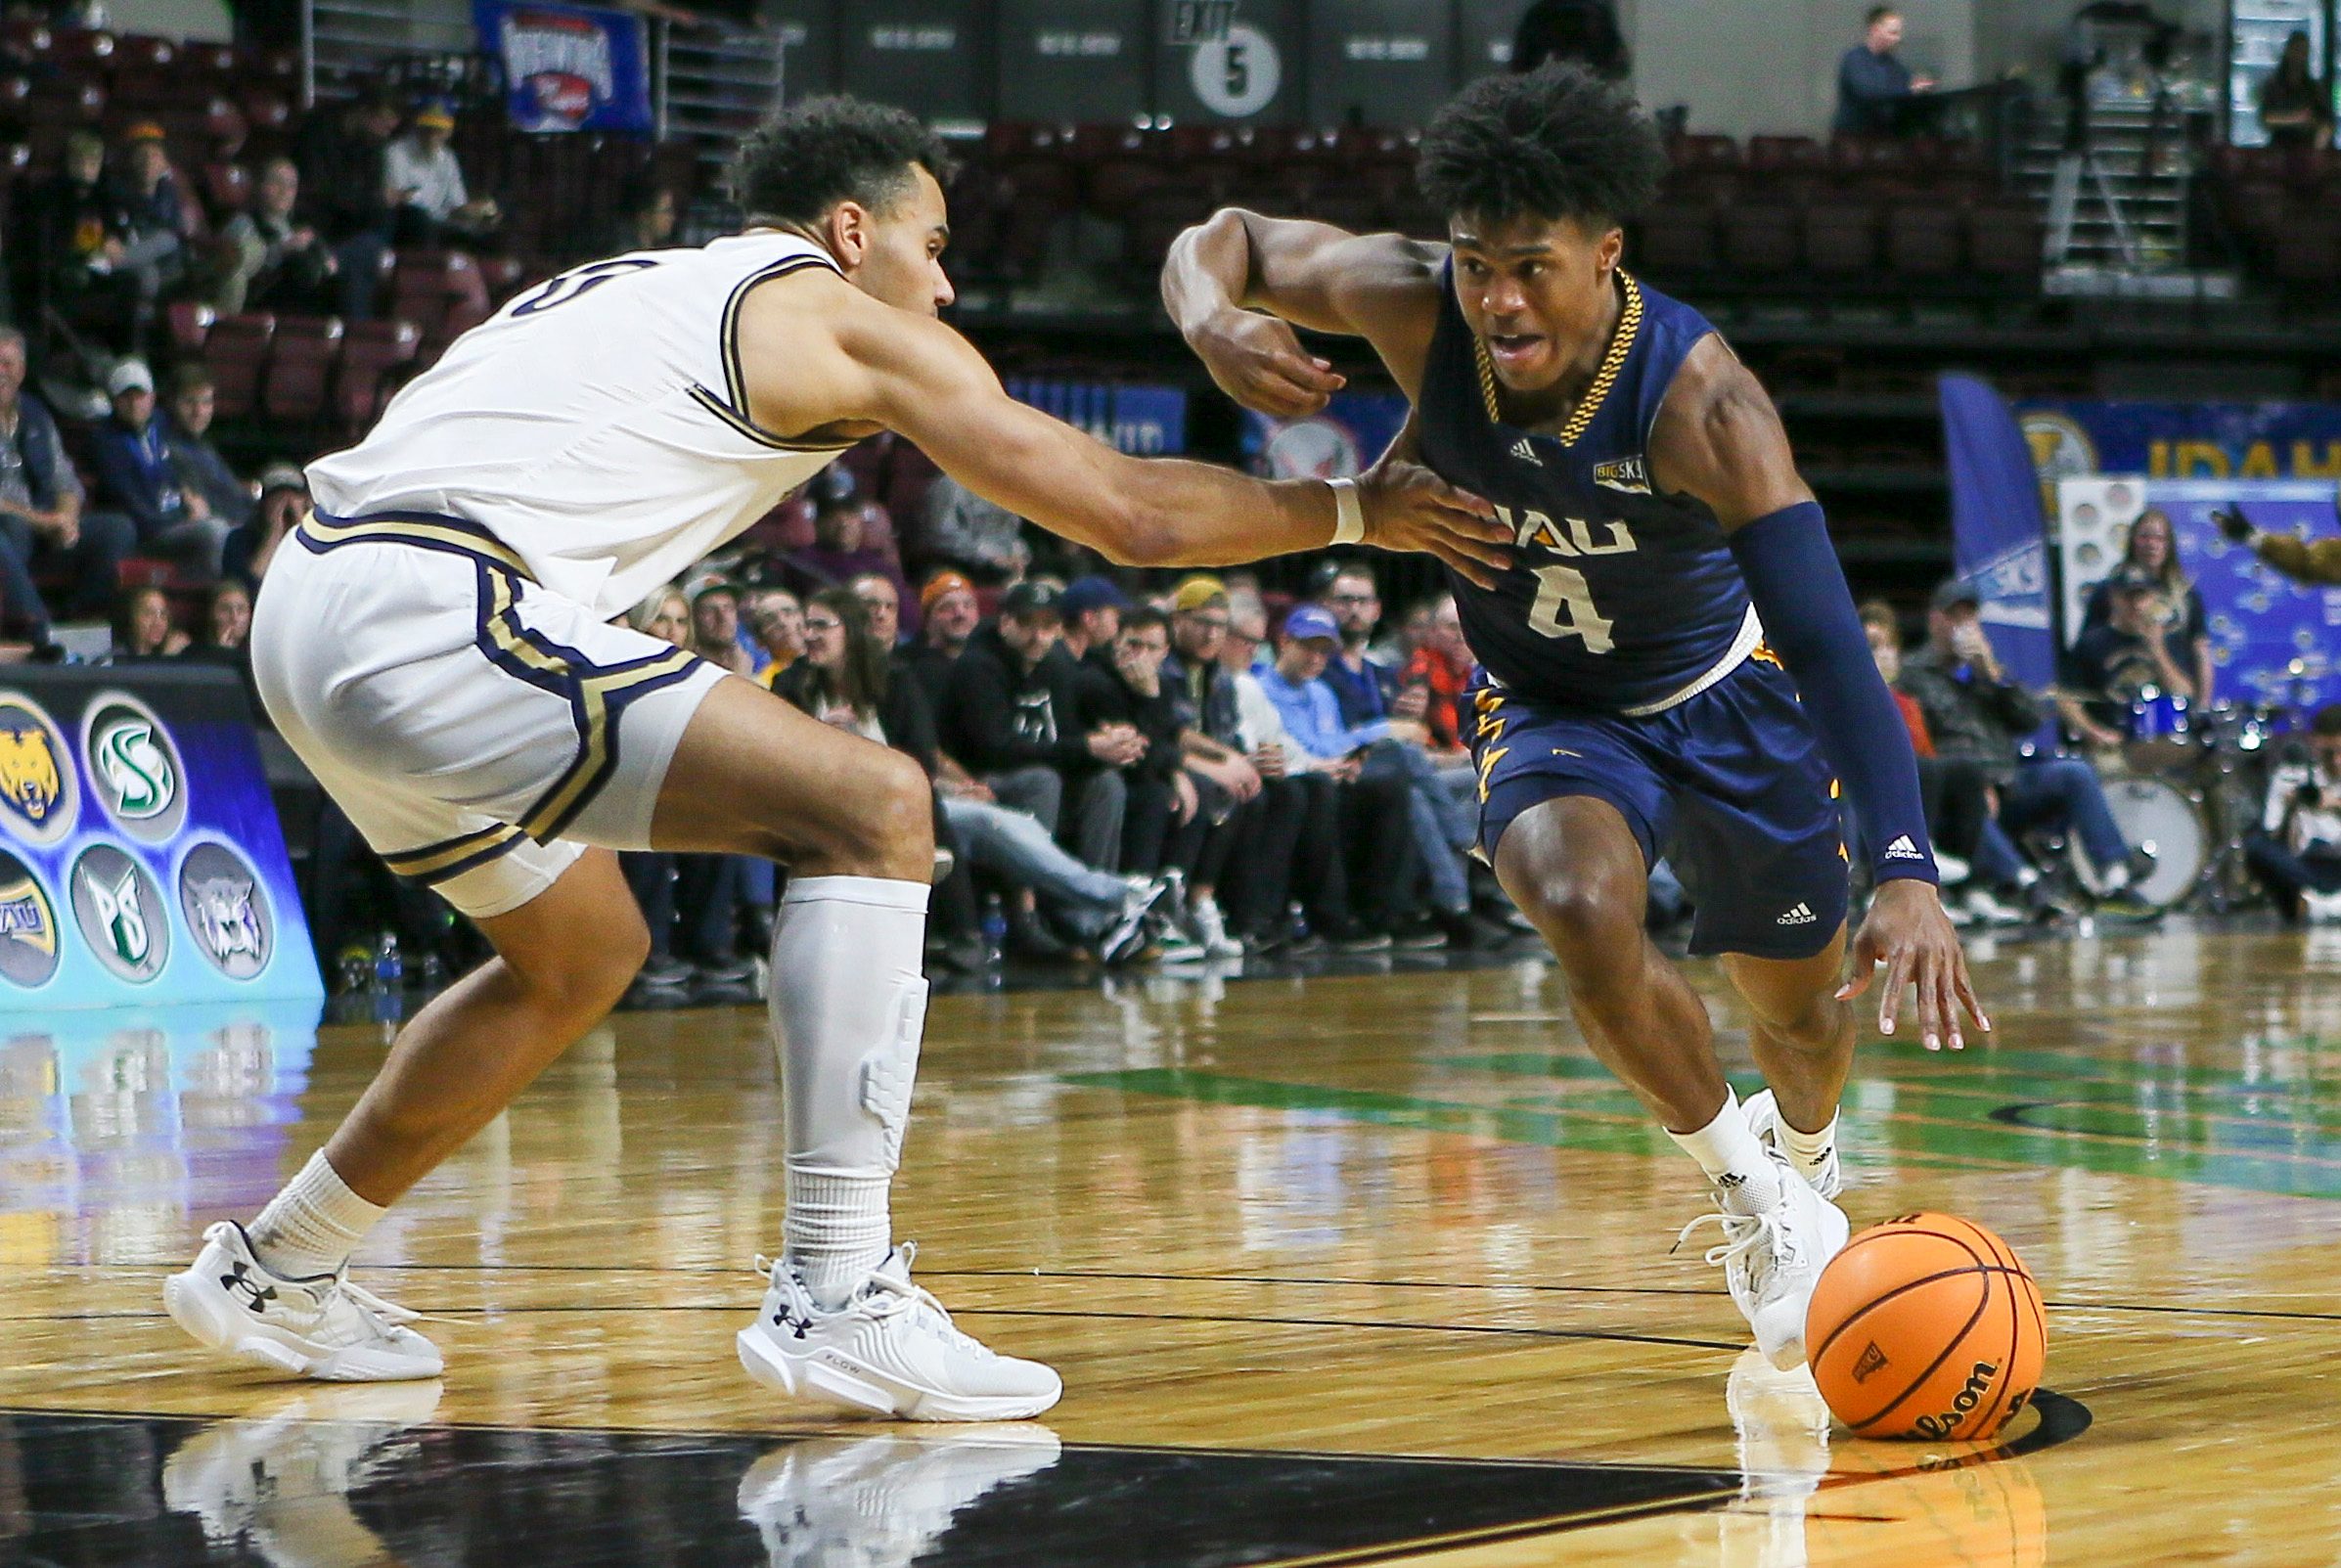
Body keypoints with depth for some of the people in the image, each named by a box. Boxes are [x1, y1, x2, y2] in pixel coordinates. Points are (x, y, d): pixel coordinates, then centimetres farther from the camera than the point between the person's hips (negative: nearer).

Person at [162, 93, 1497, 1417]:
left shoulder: (635, 287, 28)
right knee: (874, 807, -10)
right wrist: (1356, 510, 19)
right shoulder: (847, 316, 6)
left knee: (584, 955, 28)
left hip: (309, 605, 9)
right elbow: (1133, 515, 7)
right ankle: (836, 1300, -16)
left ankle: (275, 1271, 38)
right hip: (434, 619, -9)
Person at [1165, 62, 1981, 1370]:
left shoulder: (1701, 400, -36)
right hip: (1547, 712, 1)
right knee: (1584, 909, -31)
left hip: (1727, 696, -1)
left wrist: (1908, 875, -50)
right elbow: (1220, 240, -11)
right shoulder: (1413, 306, -27)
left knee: (1804, 1006, 15)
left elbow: (1830, 639, -39)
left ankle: (1803, 1155, 55)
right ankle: (1745, 1190, -6)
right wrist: (1214, 321, -37)